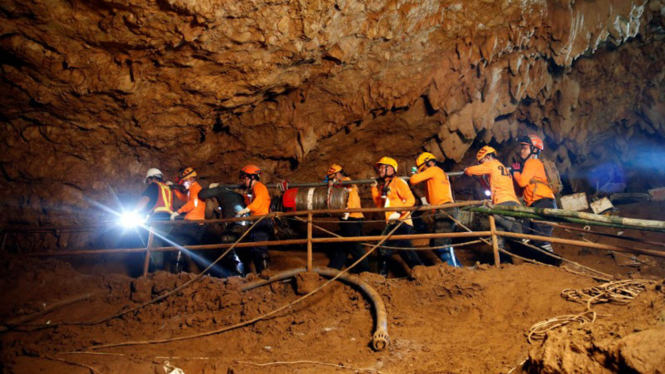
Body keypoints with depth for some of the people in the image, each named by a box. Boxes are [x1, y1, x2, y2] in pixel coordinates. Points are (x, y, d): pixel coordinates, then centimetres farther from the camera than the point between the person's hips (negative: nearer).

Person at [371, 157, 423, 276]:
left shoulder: (398, 182, -6)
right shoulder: (384, 185, 18)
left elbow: (411, 199, -15)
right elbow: (379, 204, 16)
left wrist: (399, 212, -24)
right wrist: (374, 189, 10)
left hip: (401, 221, -9)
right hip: (392, 222, 9)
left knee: (384, 246, -13)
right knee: (406, 250, 14)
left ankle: (382, 274, -8)